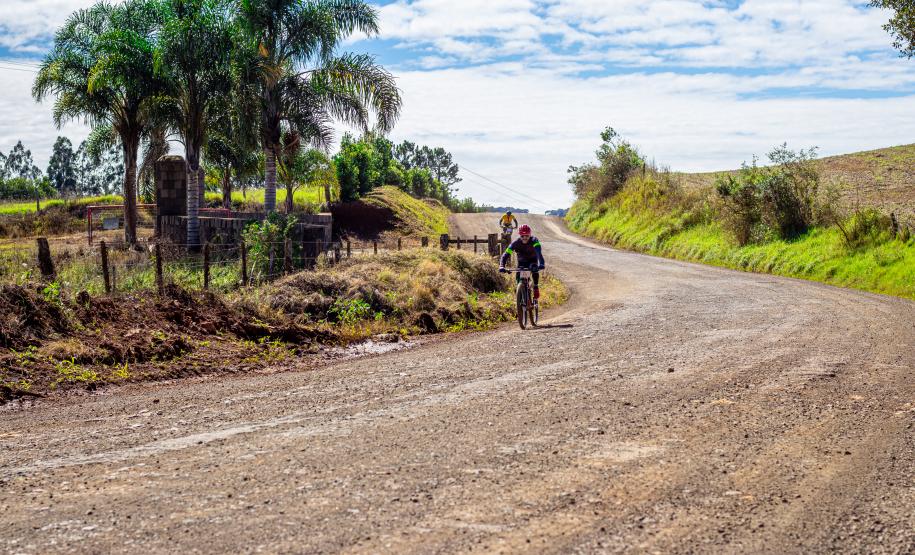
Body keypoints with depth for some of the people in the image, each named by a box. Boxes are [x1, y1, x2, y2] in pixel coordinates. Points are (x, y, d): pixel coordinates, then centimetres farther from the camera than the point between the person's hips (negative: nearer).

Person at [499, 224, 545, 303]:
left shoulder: (534, 241, -31)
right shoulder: (516, 243, -27)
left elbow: (538, 252, -48)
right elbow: (506, 254, -33)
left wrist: (541, 264, -66)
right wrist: (501, 266, -51)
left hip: (532, 260, -2)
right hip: (522, 262, 2)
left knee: (535, 270, -32)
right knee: (518, 277, -17)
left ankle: (536, 287, -10)